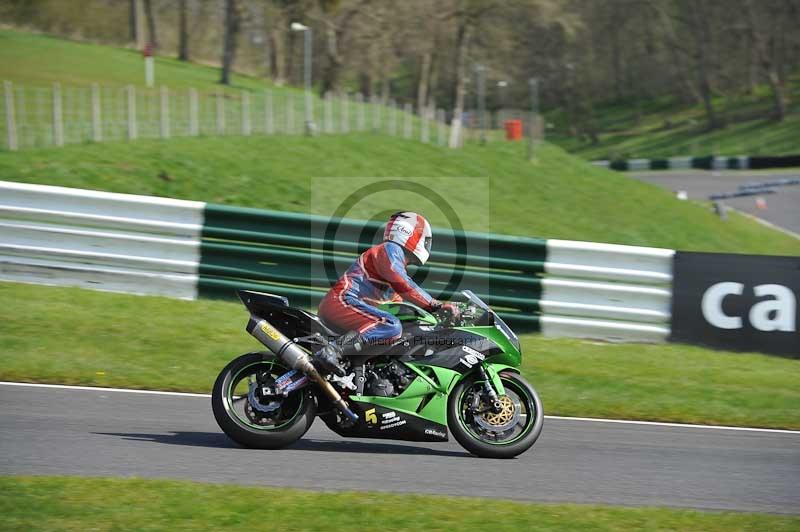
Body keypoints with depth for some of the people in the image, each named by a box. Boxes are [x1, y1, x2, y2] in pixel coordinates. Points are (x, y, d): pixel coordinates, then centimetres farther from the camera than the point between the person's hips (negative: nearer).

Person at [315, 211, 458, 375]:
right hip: (343, 301, -11)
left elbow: (398, 300, 31)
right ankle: (332, 351, -40)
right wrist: (436, 305, -18)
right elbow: (403, 286, -17)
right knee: (392, 327, -30)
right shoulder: (390, 249, -3)